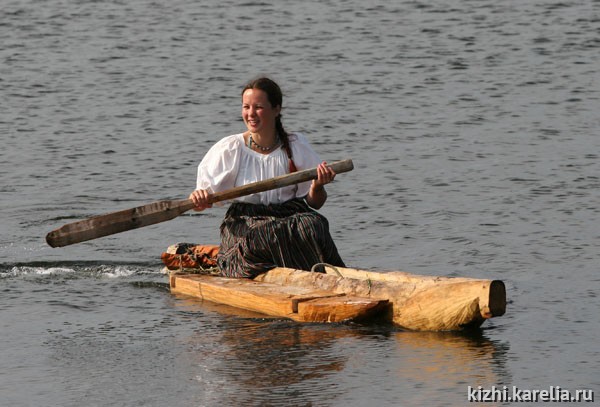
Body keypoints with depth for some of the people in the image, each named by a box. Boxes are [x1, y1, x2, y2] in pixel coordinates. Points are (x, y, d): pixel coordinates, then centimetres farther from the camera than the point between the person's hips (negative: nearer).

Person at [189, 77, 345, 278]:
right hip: (245, 227, -1)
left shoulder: (296, 146, 6)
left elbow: (315, 203, 8)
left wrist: (317, 187, -15)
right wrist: (198, 198, -23)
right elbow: (205, 195, 1)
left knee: (313, 224, -32)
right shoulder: (230, 149, 2)